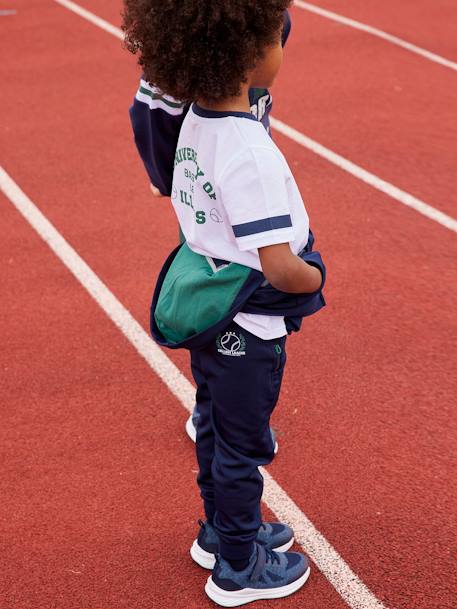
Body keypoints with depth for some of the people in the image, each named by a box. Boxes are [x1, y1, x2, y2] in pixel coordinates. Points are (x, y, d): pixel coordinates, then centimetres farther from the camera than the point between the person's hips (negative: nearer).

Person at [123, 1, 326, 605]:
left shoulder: (195, 122, -4)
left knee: (215, 429, 24)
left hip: (205, 311, 8)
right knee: (242, 448, 11)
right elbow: (280, 268, -33)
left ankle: (220, 531, 46)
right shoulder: (251, 153, -30)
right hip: (246, 329, -8)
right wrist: (316, 275, -11)